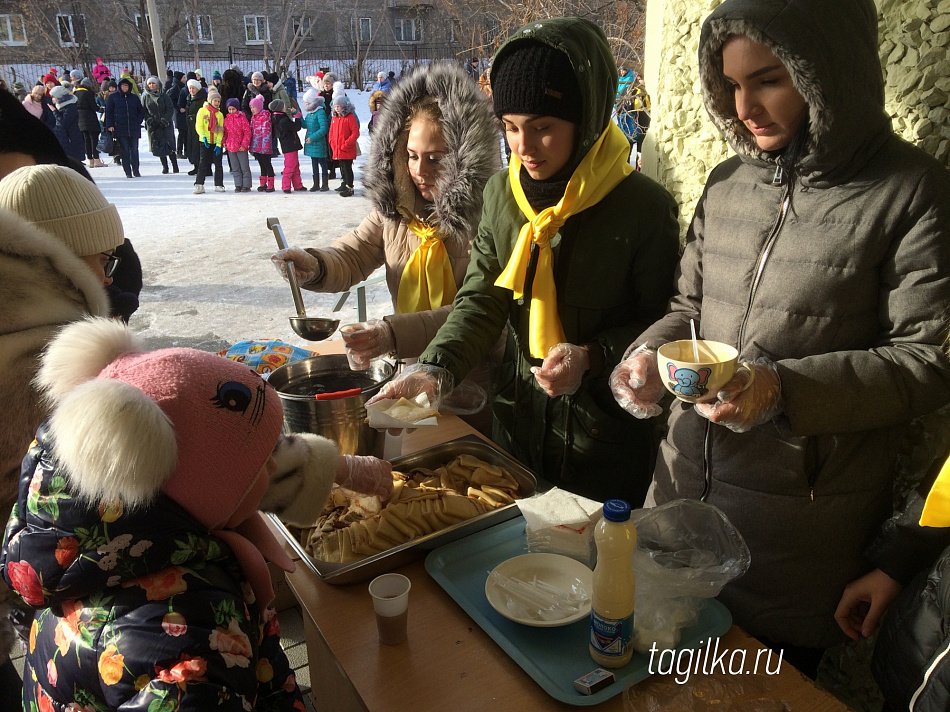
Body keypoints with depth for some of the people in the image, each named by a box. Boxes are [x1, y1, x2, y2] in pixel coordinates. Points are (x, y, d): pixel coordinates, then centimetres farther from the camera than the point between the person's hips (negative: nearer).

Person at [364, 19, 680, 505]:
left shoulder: (645, 207, -16)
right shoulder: (501, 193, -1)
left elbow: (660, 323, -8)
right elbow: (481, 300, -5)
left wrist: (592, 357, -24)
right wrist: (436, 369, -20)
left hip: (607, 433, -4)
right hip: (517, 423, 4)